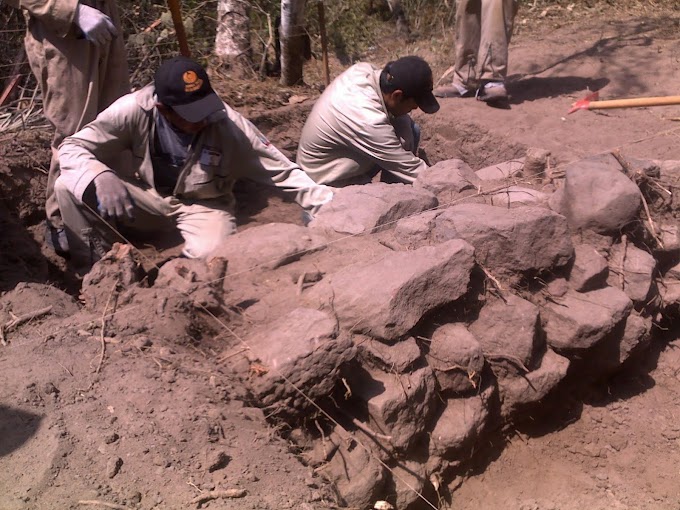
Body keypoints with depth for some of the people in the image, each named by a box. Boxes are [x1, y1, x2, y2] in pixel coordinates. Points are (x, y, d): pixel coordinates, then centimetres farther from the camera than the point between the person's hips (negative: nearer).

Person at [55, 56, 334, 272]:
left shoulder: (228, 125, -25)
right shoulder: (134, 109, -24)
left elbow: (282, 170, -18)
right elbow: (71, 147, -19)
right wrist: (101, 179, -41)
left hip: (202, 204, -1)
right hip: (146, 194, 2)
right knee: (68, 186, -19)